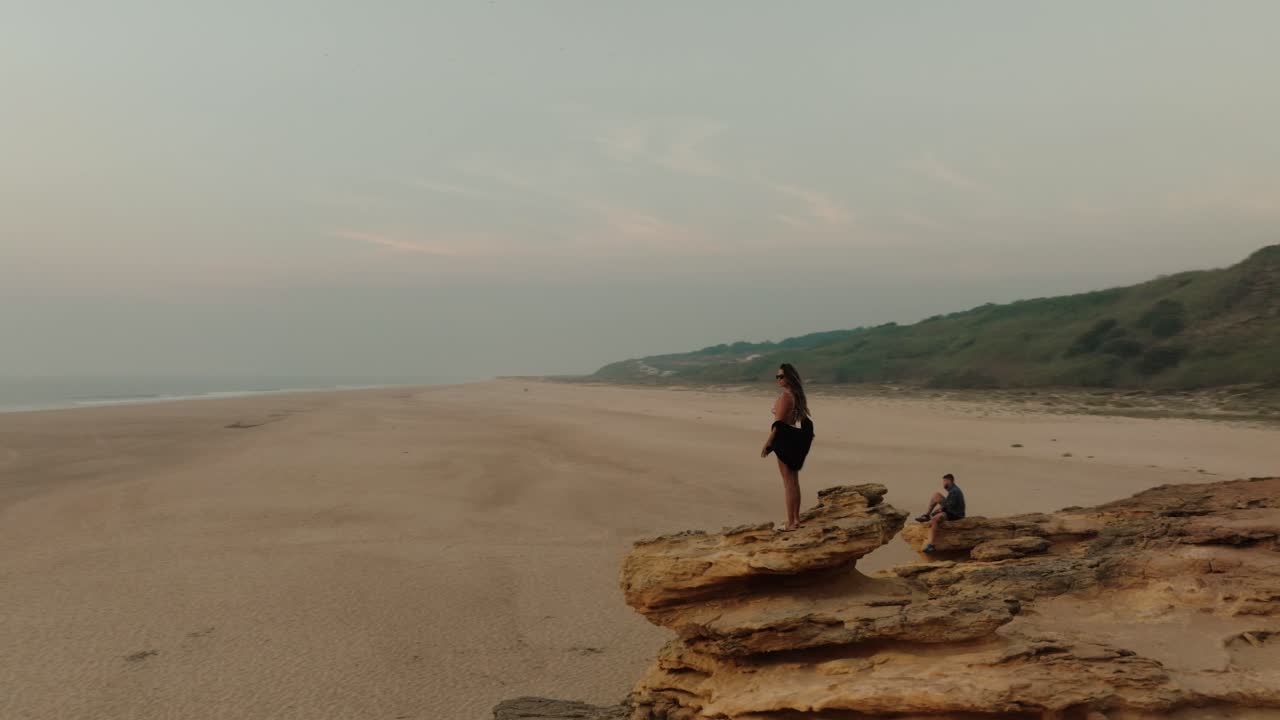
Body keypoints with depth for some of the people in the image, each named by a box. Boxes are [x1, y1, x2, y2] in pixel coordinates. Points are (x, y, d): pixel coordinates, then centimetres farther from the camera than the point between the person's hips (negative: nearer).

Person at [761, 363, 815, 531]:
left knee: (788, 482, -5)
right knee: (794, 481, 15)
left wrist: (767, 444, -16)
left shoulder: (785, 396, -18)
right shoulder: (798, 394, 10)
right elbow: (805, 420, 15)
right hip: (797, 438, 9)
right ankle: (796, 519, 21)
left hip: (785, 438, -9)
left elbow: (778, 423, -20)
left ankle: (790, 523, -1)